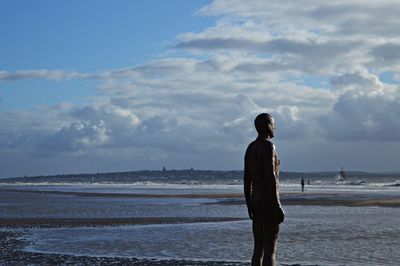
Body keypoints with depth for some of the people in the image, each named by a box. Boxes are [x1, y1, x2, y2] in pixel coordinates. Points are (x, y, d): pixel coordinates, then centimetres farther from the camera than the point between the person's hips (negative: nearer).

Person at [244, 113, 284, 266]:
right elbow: (270, 178, -22)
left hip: (256, 202, 9)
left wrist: (249, 206, 22)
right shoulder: (268, 146, -14)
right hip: (269, 203, -9)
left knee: (258, 249, 11)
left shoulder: (250, 148, 14)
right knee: (270, 250, -7)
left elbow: (246, 180, 16)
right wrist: (277, 206, -21)